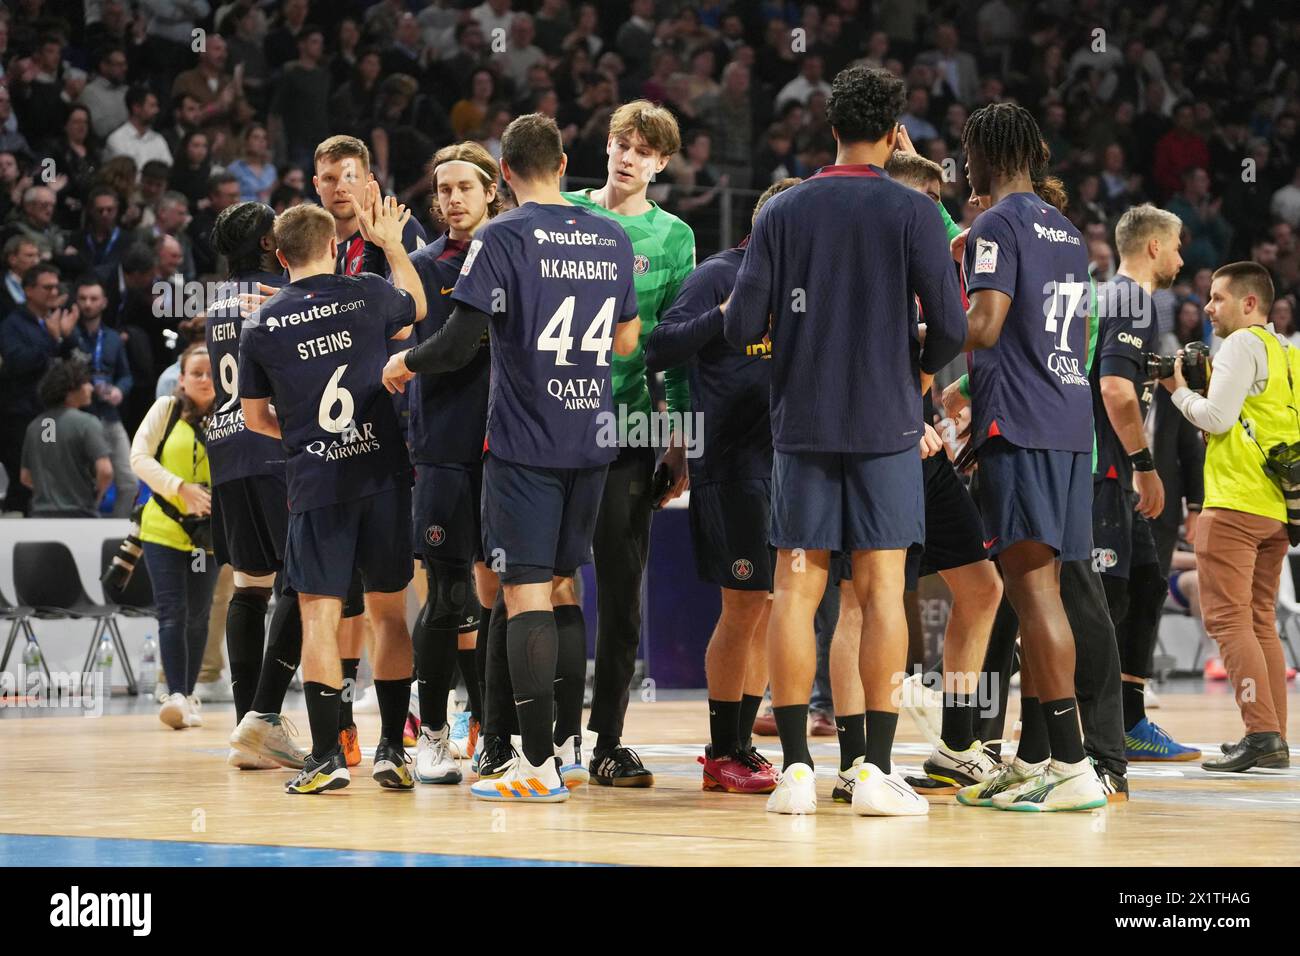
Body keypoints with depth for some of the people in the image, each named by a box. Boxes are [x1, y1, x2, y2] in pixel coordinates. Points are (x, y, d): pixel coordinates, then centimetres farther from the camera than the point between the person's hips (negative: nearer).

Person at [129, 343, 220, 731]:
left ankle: (188, 696, 22)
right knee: (172, 613, -11)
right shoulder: (166, 409, -2)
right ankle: (176, 697, -17)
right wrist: (181, 488, -19)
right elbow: (139, 457, -7)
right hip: (164, 527, -2)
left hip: (208, 533, 2)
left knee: (197, 616, 10)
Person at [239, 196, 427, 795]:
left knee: (319, 615, 1)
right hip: (383, 473, 1)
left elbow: (255, 418, 11)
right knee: (388, 611, 10)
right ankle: (392, 749, 10)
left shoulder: (260, 326, 0)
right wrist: (390, 241, 35)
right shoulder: (369, 295, 0)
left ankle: (327, 756, -5)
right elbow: (417, 308, 25)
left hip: (314, 482, -1)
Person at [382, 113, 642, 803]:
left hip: (525, 441, -6)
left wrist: (406, 362, 5)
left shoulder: (503, 237, -10)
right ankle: (568, 742, 23)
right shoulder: (613, 239, 8)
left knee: (524, 592, -4)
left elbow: (459, 342, -14)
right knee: (561, 583, 18)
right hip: (592, 436, 6)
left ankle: (538, 766, -7)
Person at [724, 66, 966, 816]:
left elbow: (743, 326, -2)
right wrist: (921, 370, 10)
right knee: (881, 589, 1)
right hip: (885, 424, -2)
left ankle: (796, 768, 2)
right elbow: (950, 326, -11)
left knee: (797, 587, 5)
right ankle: (878, 769, -2)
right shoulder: (912, 212, -5)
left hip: (802, 423, 2)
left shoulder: (783, 212, 2)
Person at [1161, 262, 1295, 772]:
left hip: (1236, 502, -9)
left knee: (1227, 618, -10)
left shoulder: (1242, 345, -7)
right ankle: (1275, 742, 11)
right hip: (1277, 506, 9)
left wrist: (1180, 389, 2)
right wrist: (1205, 386, 16)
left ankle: (1261, 734, -20)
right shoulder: (1287, 353, 19)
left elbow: (1217, 417, -14)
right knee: (1261, 623, 13)